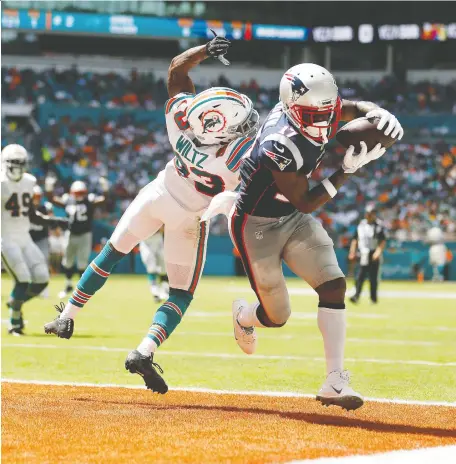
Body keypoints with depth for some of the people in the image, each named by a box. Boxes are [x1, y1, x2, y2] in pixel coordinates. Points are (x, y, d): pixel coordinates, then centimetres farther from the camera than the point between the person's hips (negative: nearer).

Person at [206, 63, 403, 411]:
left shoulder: (312, 107, -13)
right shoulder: (280, 146, -35)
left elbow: (357, 108, 3)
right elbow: (306, 203, -26)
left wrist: (380, 114, -20)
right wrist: (348, 170, -31)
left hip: (293, 219, 7)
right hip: (257, 225, -7)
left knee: (334, 284, -12)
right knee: (277, 317, 5)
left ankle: (335, 382, -11)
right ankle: (243, 315, 44)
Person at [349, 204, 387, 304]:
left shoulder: (379, 225, -4)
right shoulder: (361, 225, 11)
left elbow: (383, 241, -11)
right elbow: (355, 239, 15)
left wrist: (378, 251, -25)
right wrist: (352, 252, 7)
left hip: (374, 255, -3)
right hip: (363, 254, 3)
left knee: (373, 277, 2)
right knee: (360, 277, -7)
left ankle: (374, 297, 12)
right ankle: (356, 295, -12)